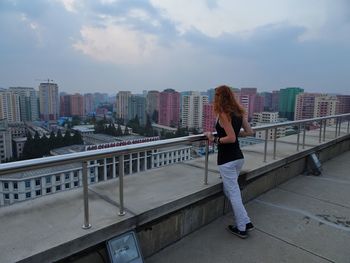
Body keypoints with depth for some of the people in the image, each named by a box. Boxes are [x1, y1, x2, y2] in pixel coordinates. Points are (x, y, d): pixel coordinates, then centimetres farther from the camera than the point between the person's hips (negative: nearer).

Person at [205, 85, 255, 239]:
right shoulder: (238, 112, 7)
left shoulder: (223, 114, -16)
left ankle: (242, 227, 18)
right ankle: (244, 222, 25)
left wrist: (215, 139, -10)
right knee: (230, 190, 22)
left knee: (233, 193, 5)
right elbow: (249, 132, 9)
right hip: (238, 157, 8)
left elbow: (231, 138, -21)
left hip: (227, 160, -8)